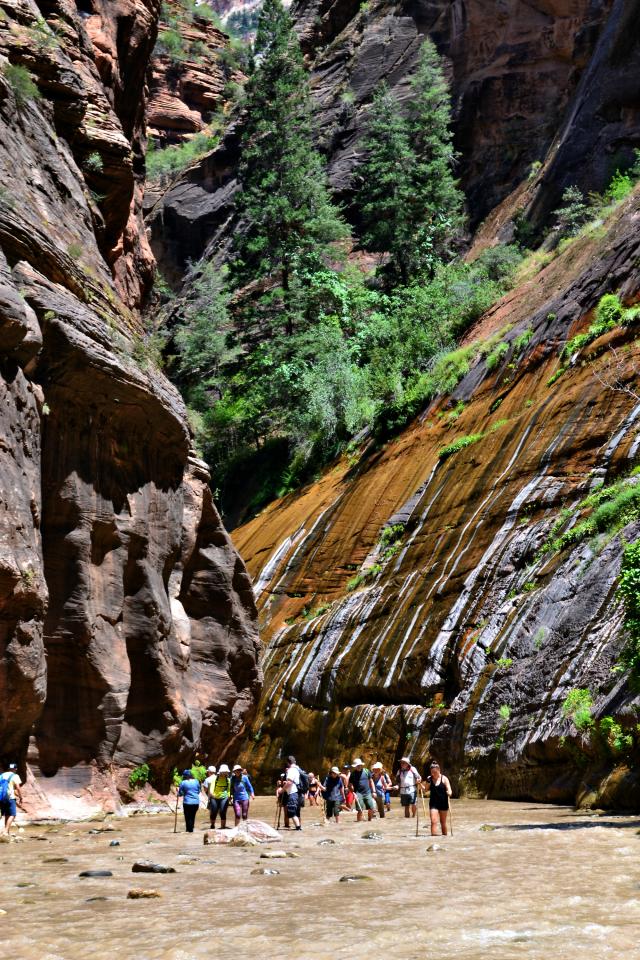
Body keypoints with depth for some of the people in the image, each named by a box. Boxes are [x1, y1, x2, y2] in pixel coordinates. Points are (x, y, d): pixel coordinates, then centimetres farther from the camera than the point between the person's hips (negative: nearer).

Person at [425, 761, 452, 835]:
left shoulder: (444, 779, -4)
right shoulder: (429, 779, 2)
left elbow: (449, 790, -9)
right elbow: (426, 789, 5)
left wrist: (449, 793, -31)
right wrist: (428, 783, -12)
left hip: (443, 803, -1)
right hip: (433, 803, 1)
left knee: (443, 822, 11)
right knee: (433, 821, -11)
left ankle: (445, 835, 27)